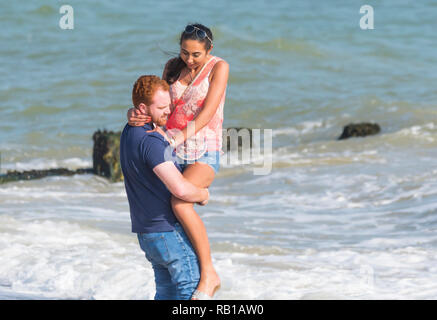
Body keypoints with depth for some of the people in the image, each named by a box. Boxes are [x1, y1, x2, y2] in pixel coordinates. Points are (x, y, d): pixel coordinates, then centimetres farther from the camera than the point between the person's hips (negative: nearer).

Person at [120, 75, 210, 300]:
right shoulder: (151, 142, -23)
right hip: (170, 230, -9)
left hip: (146, 233, 9)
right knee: (191, 289, -4)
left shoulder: (129, 133, 9)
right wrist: (203, 195, -11)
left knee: (167, 292, 16)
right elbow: (180, 189, -31)